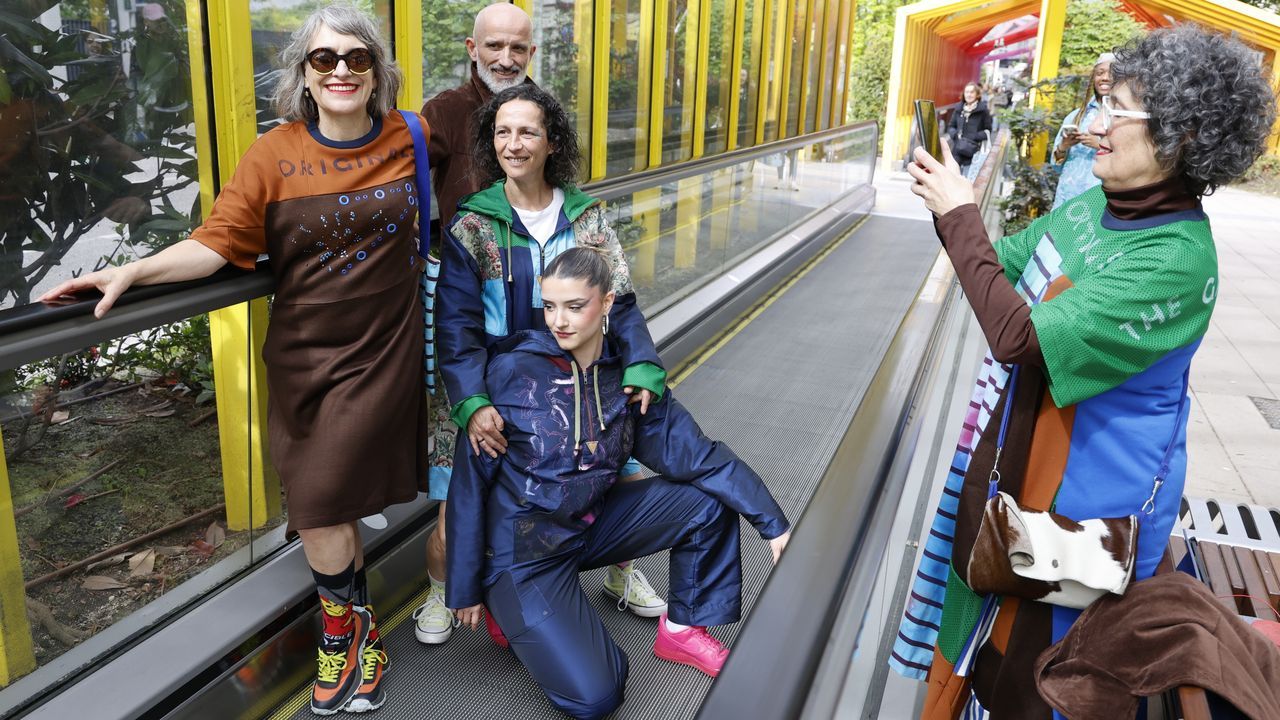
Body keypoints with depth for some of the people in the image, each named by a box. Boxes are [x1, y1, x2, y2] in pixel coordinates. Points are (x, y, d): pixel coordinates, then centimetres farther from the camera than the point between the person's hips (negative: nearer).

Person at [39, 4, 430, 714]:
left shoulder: (408, 138, 1)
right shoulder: (274, 155, -2)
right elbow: (219, 241, -7)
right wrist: (131, 272, -16)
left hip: (384, 349, -1)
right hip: (303, 354, 1)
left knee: (320, 504, -2)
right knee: (320, 504, 6)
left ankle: (342, 628, 25)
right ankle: (360, 627, 30)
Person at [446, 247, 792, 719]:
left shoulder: (626, 373, -6)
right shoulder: (512, 370, -18)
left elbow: (693, 453, -6)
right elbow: (471, 481, -13)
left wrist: (772, 523, -12)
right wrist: (465, 589, -9)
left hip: (591, 522, 5)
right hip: (523, 547, -5)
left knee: (710, 501, -7)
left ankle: (683, 630, 11)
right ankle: (515, 614, 11)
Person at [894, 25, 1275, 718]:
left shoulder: (1177, 260, -28)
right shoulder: (1094, 204, -3)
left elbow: (1022, 335, -34)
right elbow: (1002, 267, 8)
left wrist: (961, 215, -27)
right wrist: (950, 204, -8)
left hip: (1087, 482, -8)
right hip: (1018, 444, 8)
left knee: (1030, 639, 14)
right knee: (983, 607, 27)